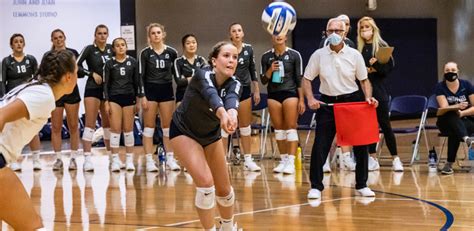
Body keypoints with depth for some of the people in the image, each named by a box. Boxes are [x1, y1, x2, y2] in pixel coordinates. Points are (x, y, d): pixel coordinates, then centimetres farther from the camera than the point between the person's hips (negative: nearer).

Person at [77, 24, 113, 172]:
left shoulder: (111, 49, 6)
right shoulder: (89, 49, -6)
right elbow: (76, 66, -9)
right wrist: (92, 74, -11)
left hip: (109, 89, 5)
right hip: (93, 89, -5)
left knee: (108, 124, 13)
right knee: (90, 124, -8)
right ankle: (87, 158, -10)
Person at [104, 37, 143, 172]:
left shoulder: (133, 62, 5)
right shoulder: (109, 64, 2)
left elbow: (137, 82, 7)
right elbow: (106, 83, 2)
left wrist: (138, 100, 3)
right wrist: (106, 102, -5)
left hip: (129, 97, 1)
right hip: (114, 98, -1)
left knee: (128, 129, 3)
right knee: (115, 129, -6)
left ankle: (129, 160, 8)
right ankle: (115, 160, -3)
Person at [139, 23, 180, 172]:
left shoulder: (171, 52, 1)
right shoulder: (145, 53, -2)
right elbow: (141, 76, -2)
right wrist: (142, 96, -9)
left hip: (166, 91, 1)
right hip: (150, 91, -1)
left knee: (168, 126, 4)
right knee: (149, 126, 1)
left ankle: (170, 158, 10)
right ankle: (149, 160, 3)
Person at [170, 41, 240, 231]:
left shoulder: (234, 84, -20)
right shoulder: (202, 76, -30)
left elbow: (231, 99, -45)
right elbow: (211, 94, -53)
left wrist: (232, 113, -69)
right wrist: (223, 113, -76)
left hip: (211, 134, 5)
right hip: (183, 131, -5)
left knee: (224, 188, 9)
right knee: (205, 183, -22)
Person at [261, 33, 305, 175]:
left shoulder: (294, 55, 0)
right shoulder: (266, 57, 6)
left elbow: (299, 79, 0)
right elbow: (263, 80, 7)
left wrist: (301, 100, -4)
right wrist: (270, 70, -12)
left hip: (290, 93, -3)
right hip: (273, 94, 3)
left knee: (291, 128, -7)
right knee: (278, 129, 6)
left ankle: (291, 162, -8)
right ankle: (283, 160, 14)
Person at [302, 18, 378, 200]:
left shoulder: (354, 55, -1)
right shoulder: (318, 55, -1)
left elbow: (364, 80, 6)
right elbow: (307, 79, 5)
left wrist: (368, 97, -11)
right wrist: (310, 99, -9)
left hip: (352, 101, 1)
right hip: (327, 103, -1)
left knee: (360, 144, 3)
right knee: (320, 146, -6)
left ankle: (361, 185, 17)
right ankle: (316, 186, 5)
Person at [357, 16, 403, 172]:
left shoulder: (382, 46, 1)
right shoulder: (357, 48, 6)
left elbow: (390, 67, -3)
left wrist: (376, 66, -18)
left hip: (378, 90, -2)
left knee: (384, 124, -1)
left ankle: (395, 159, 6)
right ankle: (372, 159, 13)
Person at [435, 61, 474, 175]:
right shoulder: (440, 87, -3)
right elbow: (444, 108, -16)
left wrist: (462, 113, -22)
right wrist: (457, 107, -36)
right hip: (447, 122, 0)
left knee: (455, 132, -36)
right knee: (452, 115, -37)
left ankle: (450, 163, -33)